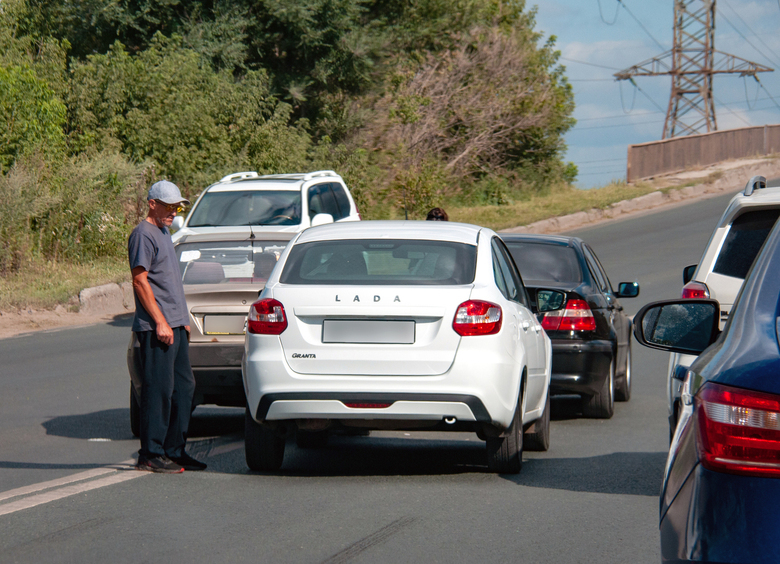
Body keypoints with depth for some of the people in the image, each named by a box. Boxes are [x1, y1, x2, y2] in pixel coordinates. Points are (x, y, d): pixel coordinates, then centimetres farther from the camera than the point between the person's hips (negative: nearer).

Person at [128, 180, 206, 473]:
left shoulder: (163, 232, 20)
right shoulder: (143, 234, -10)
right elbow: (140, 280, -16)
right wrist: (160, 322, -19)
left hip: (175, 325, 10)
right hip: (155, 328, -10)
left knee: (184, 387, 11)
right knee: (159, 389, -9)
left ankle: (175, 450, 17)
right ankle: (150, 455, -5)